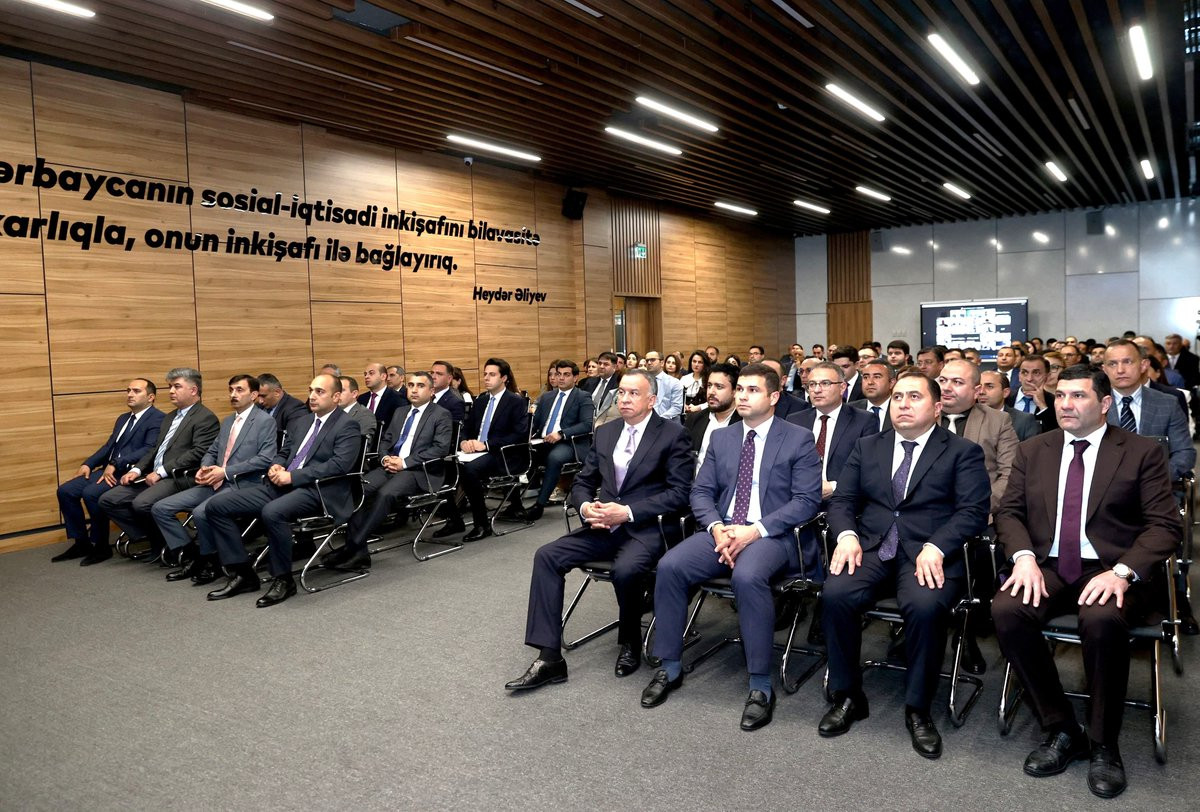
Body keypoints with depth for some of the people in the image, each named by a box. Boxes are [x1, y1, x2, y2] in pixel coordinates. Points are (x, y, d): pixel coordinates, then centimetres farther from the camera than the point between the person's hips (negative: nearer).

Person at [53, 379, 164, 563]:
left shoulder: (157, 419, -7)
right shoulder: (123, 418, 24)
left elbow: (149, 449, -20)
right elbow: (108, 446, 23)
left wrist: (116, 464, -23)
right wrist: (88, 464, 5)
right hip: (110, 470, 9)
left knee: (91, 493, -28)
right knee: (65, 490, -2)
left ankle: (100, 545, -10)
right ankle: (81, 543, 8)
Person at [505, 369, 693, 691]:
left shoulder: (672, 434, -4)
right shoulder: (605, 432, 13)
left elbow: (679, 493, -11)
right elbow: (582, 482, 17)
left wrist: (628, 511, -19)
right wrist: (585, 506, -7)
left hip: (646, 529, -5)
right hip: (604, 526, 6)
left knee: (625, 570, -35)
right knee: (546, 555, -15)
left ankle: (630, 644, -3)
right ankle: (550, 658, -13)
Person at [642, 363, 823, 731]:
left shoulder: (799, 439, 1)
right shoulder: (721, 438, 15)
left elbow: (807, 501, -7)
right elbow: (701, 492, 12)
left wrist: (755, 530, -19)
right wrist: (716, 528, -10)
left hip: (773, 534, -4)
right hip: (721, 530, 5)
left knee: (747, 576, -36)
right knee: (669, 566, -20)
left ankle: (761, 685, -20)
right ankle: (670, 668, -4)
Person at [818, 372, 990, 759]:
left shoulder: (963, 452, 8)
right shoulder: (867, 447, 18)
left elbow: (973, 510, -4)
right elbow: (842, 501, 13)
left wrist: (934, 548, -20)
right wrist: (847, 535, -9)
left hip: (929, 553, -2)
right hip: (870, 547, 3)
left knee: (926, 606, -33)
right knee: (835, 593, -27)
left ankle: (918, 709, -8)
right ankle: (848, 696, -5)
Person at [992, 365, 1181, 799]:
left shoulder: (1142, 451, 4)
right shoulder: (1033, 450, 13)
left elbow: (1165, 525, -3)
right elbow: (1008, 512, 9)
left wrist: (1122, 572, -19)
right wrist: (1024, 558, -11)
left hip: (1113, 570, -3)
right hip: (1048, 567, 3)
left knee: (1102, 621, -36)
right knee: (1006, 611, -28)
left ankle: (1103, 745, -10)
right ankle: (1061, 730, -8)